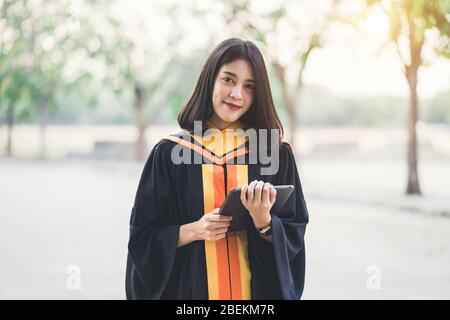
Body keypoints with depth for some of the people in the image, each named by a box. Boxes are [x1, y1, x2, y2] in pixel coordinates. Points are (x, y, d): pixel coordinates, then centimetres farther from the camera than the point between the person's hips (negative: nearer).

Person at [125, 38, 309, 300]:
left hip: (258, 289, 1)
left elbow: (294, 237, -3)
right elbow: (143, 237, -3)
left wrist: (263, 221, -22)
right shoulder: (169, 153, -4)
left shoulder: (276, 153, -2)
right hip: (189, 288, 0)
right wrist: (192, 230, -19)